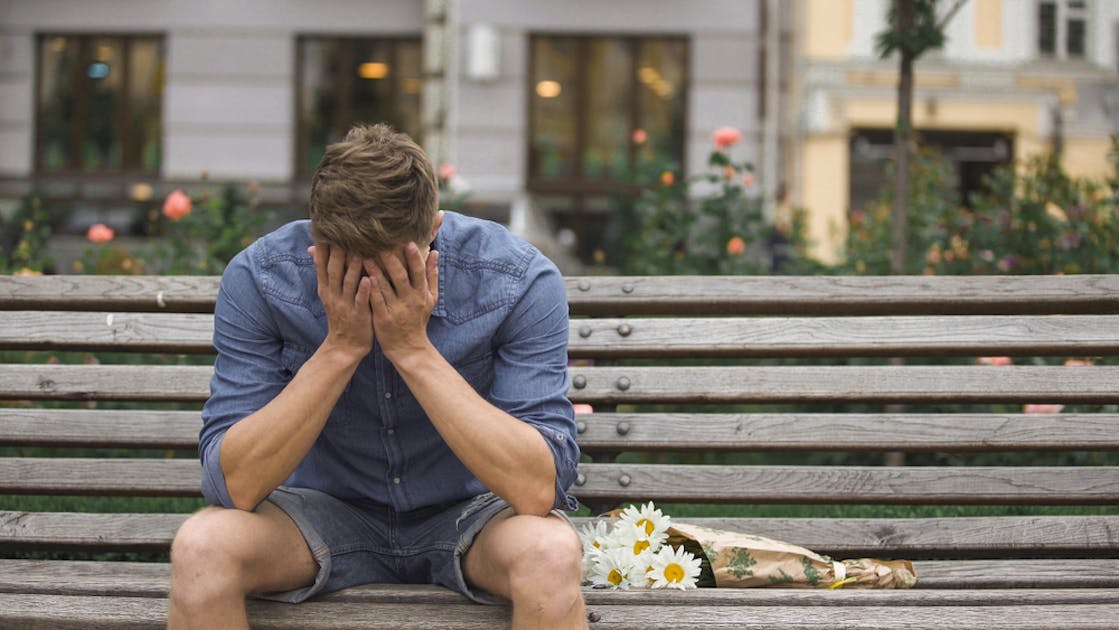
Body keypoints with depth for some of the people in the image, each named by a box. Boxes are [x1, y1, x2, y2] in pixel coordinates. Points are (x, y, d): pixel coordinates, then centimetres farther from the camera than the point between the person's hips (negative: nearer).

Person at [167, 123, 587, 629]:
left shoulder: (521, 280, -22)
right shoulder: (257, 278, -19)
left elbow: (539, 489, -29)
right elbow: (233, 486, -22)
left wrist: (414, 349, -34)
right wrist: (340, 347, -31)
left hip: (469, 511, -1)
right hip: (327, 509, 2)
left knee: (549, 554, -34)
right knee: (202, 547, -28)